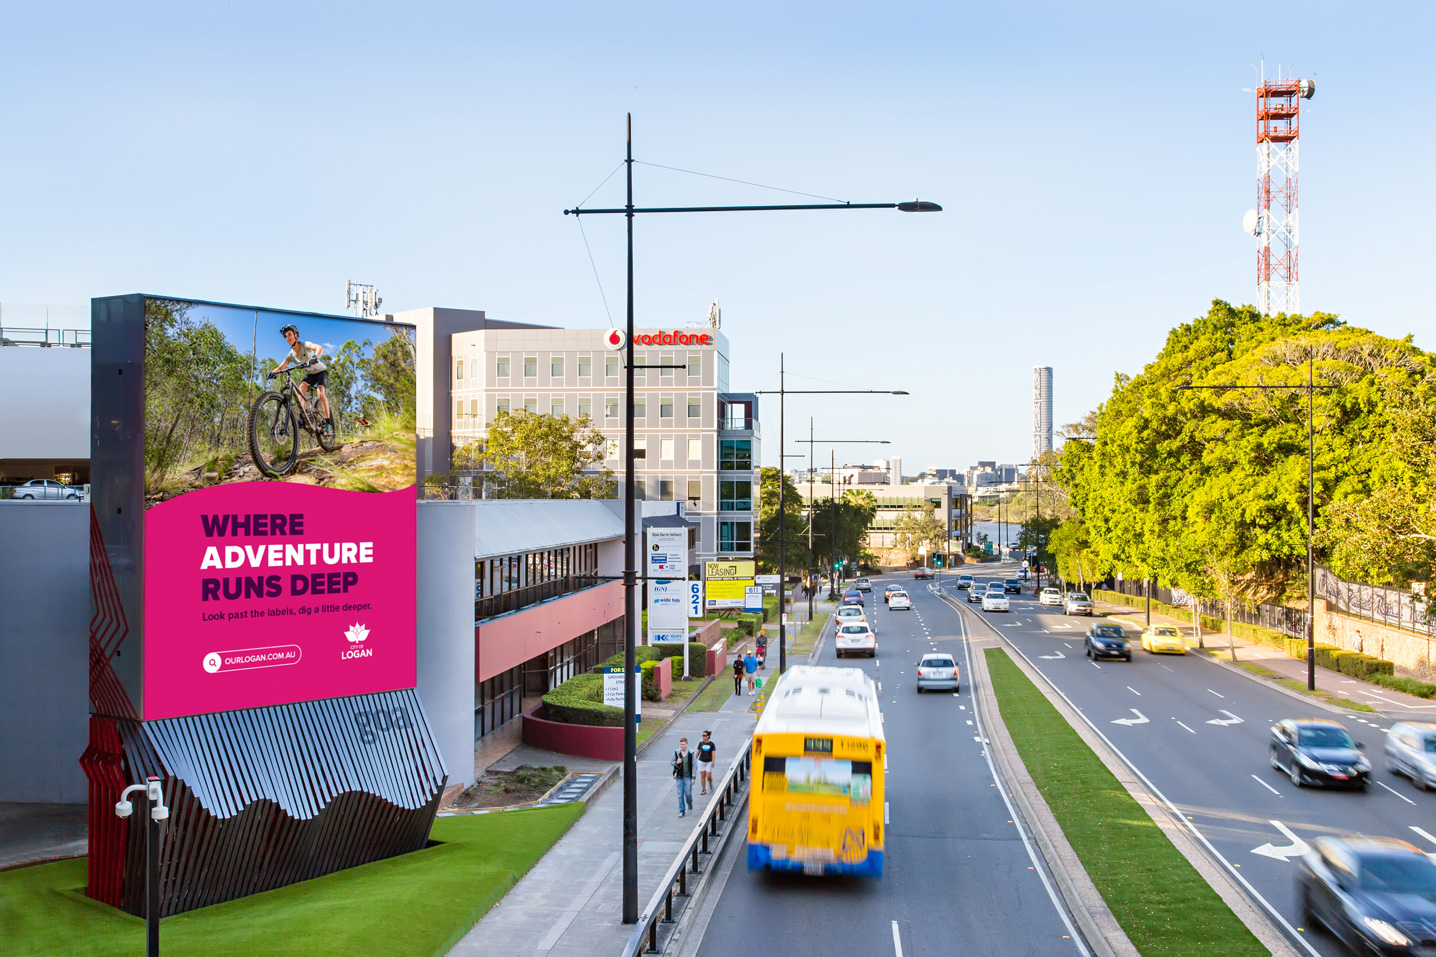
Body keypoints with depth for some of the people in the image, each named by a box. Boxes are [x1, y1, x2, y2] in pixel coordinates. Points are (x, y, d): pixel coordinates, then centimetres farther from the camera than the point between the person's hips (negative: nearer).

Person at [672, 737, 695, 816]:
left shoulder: (691, 753, -6)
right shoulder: (676, 752, -3)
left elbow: (694, 766, -3)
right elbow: (672, 762, 6)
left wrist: (693, 777, -8)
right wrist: (676, 762, -18)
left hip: (688, 777, -1)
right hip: (679, 777, 1)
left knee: (688, 793, 0)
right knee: (680, 795, 2)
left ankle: (690, 803, 33)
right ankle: (681, 811, 13)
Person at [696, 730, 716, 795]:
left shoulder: (712, 744, -5)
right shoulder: (701, 743, 1)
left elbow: (713, 754, -8)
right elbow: (698, 752, 10)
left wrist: (713, 762, -17)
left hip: (709, 762, -2)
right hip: (701, 761, 2)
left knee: (708, 776, -7)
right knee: (702, 776, 1)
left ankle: (711, 784, 24)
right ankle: (703, 790, 8)